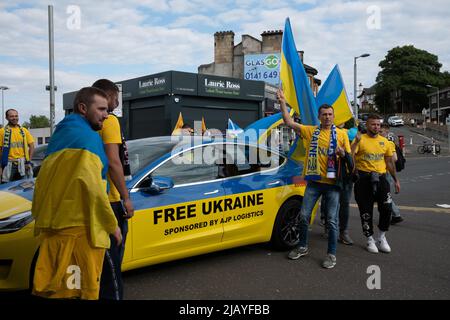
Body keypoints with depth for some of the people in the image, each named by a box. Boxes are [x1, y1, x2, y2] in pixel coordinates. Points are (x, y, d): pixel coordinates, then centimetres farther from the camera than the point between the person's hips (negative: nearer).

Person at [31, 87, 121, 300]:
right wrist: (112, 225, -9)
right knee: (82, 287, 1)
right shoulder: (87, 136, -10)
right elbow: (93, 188, -17)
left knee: (53, 286, 12)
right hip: (79, 226, -8)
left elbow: (44, 181, 22)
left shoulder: (60, 133, 18)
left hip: (52, 224, 8)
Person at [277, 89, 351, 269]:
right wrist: (283, 102, -4)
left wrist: (342, 153, -11)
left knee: (332, 220, 2)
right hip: (314, 181, 2)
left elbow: (349, 157, 11)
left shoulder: (341, 134, 6)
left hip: (332, 182, -1)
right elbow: (289, 122, 2)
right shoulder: (310, 131, 7)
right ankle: (303, 247, 26)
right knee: (304, 216, 6)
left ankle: (331, 254, 15)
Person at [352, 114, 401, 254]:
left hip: (381, 178, 3)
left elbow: (389, 162, 18)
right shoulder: (360, 139, -3)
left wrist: (396, 179, 19)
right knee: (366, 211, 5)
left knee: (387, 208, -4)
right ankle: (370, 239, 20)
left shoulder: (384, 141, 11)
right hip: (364, 178, -3)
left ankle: (382, 237, 17)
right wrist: (356, 142, -25)